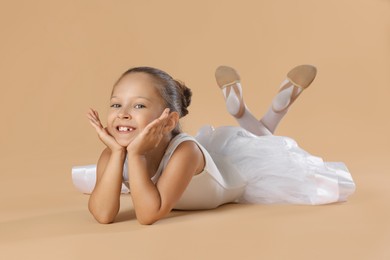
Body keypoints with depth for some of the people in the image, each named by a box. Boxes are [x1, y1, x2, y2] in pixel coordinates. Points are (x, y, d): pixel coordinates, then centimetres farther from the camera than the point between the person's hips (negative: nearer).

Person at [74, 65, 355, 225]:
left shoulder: (185, 151, -44)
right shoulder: (112, 155, -29)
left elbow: (150, 214, -49)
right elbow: (103, 214, -39)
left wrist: (135, 154, -54)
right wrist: (118, 152, -47)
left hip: (233, 160, -5)